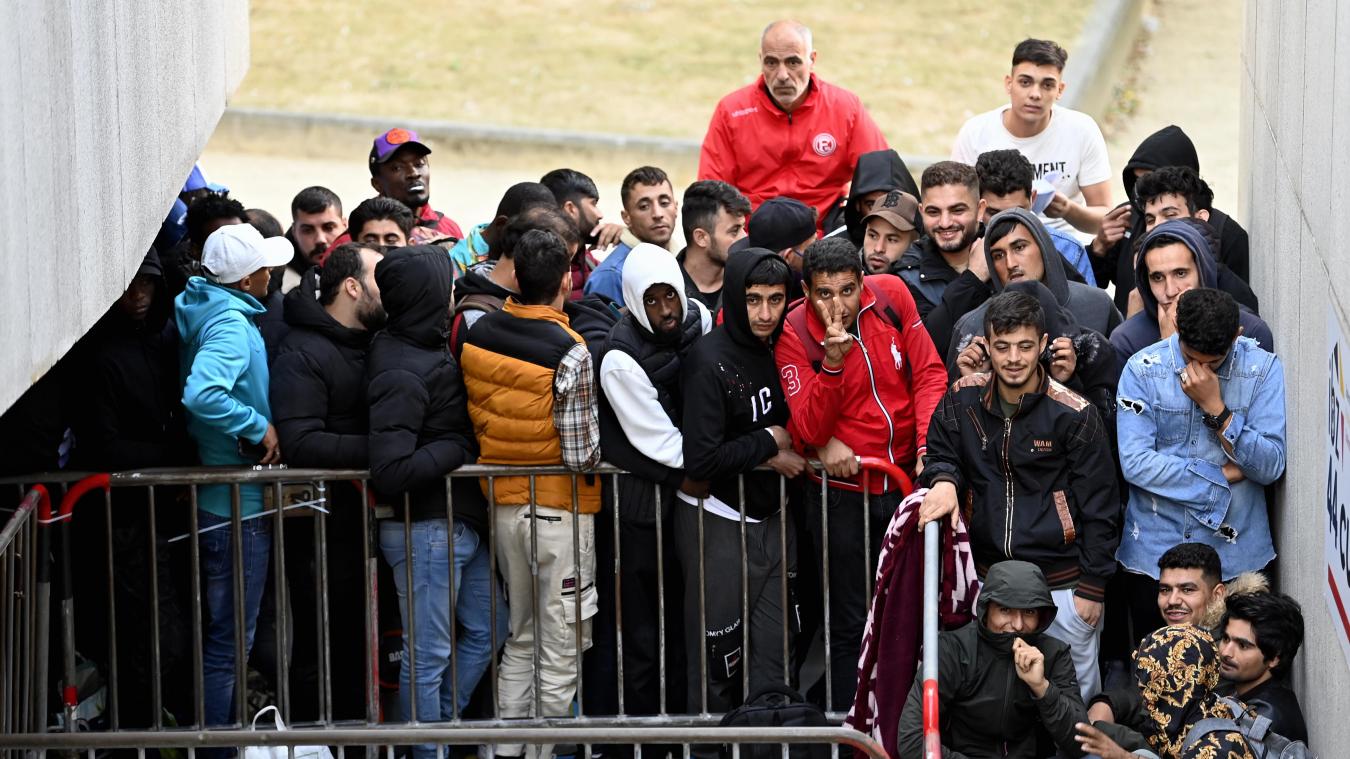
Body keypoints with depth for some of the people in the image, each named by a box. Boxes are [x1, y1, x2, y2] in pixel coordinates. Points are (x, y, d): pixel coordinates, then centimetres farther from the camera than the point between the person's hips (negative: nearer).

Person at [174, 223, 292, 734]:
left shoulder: (204, 310, 8)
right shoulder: (231, 323, -22)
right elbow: (201, 395, -38)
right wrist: (259, 428, -25)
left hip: (219, 496, 10)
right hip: (239, 501, -10)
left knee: (226, 632, 21)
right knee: (229, 640, -1)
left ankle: (216, 734, 30)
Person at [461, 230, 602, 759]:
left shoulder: (477, 335, -3)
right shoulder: (569, 353, -20)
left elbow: (474, 417, 6)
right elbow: (581, 454, -20)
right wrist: (597, 449, 0)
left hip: (502, 501, 6)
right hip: (560, 511, -6)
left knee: (521, 640, 19)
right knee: (560, 654, 3)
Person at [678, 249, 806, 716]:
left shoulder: (776, 349, 5)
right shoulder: (710, 361, -17)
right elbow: (700, 461, -24)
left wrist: (780, 455, 0)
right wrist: (767, 445, -13)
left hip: (771, 520, 7)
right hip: (719, 524, -7)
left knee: (773, 656, 9)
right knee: (716, 659, 0)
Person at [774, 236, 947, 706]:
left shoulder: (892, 297, -6)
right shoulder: (794, 334, -14)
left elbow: (929, 375, 1)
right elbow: (809, 430, -20)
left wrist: (928, 444, -12)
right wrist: (833, 362, -32)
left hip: (906, 476, 3)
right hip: (843, 490, -3)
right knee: (850, 621, 4)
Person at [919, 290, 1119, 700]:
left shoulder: (1074, 415, -9)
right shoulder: (962, 400, -1)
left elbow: (1099, 508, -4)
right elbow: (941, 456, 13)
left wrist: (1092, 588, -6)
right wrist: (944, 480, -13)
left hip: (1061, 582, -3)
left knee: (1075, 695, 3)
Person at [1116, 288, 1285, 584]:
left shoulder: (1263, 368, -5)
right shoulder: (1143, 369, -7)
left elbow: (1270, 467, -11)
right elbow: (1135, 463, -14)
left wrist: (1215, 408, -19)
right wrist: (1223, 476, -11)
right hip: (1154, 546, 0)